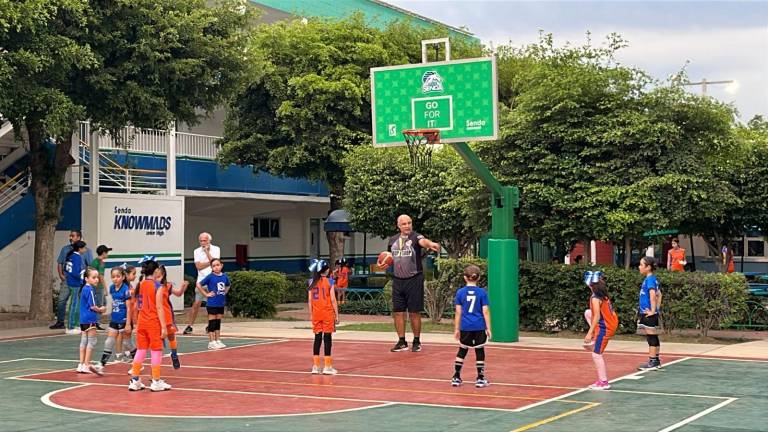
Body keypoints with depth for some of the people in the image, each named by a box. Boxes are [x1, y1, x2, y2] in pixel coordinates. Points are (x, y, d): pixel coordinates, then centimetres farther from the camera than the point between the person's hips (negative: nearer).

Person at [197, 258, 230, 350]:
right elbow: (199, 285, -10)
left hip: (221, 303, 5)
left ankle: (218, 341, 20)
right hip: (212, 304, -5)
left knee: (218, 322, 13)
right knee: (212, 322, 0)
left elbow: (228, 285, 24)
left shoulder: (224, 276, 3)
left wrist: (224, 292, 9)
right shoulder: (210, 277, -10)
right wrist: (206, 294, -9)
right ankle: (211, 342, 4)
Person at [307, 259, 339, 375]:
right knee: (327, 338, 0)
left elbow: (309, 300, 4)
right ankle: (327, 367, 0)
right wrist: (337, 314, -3)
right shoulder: (329, 281, -7)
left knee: (317, 338, 9)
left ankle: (316, 366, 9)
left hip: (316, 314, 4)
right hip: (328, 313, -4)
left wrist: (311, 314, 12)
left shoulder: (312, 282, 4)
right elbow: (333, 300, -9)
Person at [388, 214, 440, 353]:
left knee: (414, 312, 1)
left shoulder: (416, 237, -9)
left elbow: (423, 241, -33)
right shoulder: (393, 240, 9)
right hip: (398, 280, 5)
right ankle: (402, 342, 17)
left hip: (414, 279, -5)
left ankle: (416, 342, 15)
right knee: (397, 312, 6)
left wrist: (431, 244, -56)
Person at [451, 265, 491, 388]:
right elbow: (485, 311, -3)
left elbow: (458, 312, 1)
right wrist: (488, 328, 3)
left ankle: (456, 377, 14)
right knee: (479, 351, 6)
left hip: (465, 327, 1)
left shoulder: (460, 292, 0)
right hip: (479, 327, -1)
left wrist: (456, 329, 8)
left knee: (462, 351, 12)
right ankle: (480, 379, 9)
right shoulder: (482, 292, -2)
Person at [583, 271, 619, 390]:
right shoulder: (603, 294, 4)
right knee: (587, 313, 26)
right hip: (612, 322, 9)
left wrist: (590, 332, -23)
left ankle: (603, 382, 1)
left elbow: (597, 317, -24)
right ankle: (595, 340, 24)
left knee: (596, 355, -1)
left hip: (604, 328, -9)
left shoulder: (595, 298, -20)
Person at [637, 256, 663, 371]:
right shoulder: (652, 279, 14)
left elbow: (653, 294, -27)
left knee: (651, 338, -4)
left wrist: (653, 311, -22)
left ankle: (652, 362, -1)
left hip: (648, 314, -9)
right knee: (653, 338, 13)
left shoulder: (649, 279, -14)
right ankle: (656, 361, 19)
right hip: (647, 313, 9)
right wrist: (657, 308, 18)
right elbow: (659, 295, 24)